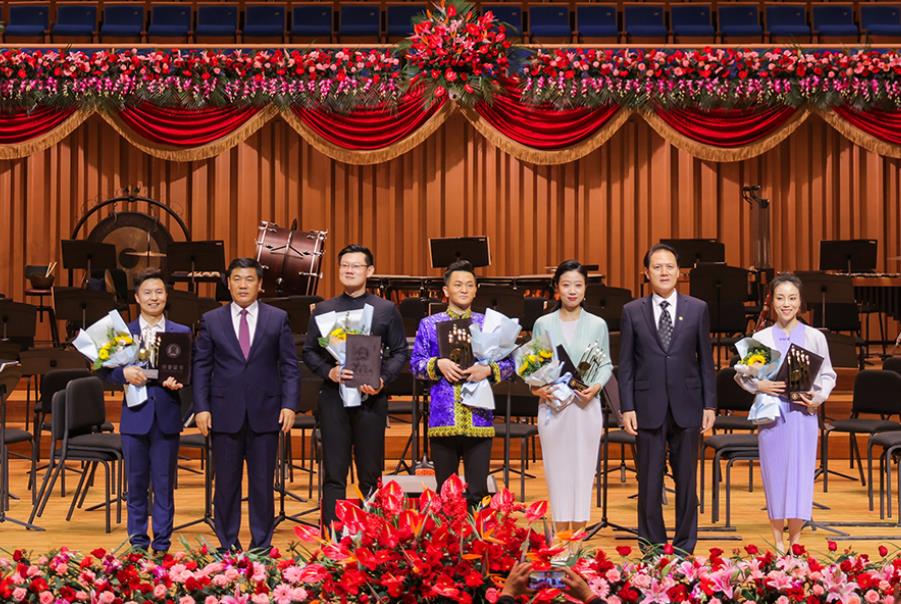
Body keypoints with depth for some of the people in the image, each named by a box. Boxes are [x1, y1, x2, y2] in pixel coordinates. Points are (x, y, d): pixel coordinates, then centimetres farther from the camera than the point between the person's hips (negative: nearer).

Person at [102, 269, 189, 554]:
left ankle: (162, 543, 13)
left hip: (167, 417, 0)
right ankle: (138, 541, 19)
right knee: (136, 483, 8)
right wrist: (125, 373, -19)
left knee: (164, 484, 5)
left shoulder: (182, 333, 5)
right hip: (135, 416, 0)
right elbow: (107, 372, 1)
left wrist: (177, 381, -17)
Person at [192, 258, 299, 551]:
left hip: (264, 414, 0)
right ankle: (227, 547, 15)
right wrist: (201, 407, -5)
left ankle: (261, 546, 13)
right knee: (226, 483, 5)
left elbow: (290, 366, 4)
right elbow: (201, 367, 5)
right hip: (225, 414, 0)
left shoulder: (278, 319, 5)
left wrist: (289, 404, -7)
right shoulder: (211, 321, 6)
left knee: (263, 484, 4)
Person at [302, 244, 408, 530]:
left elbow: (399, 351, 6)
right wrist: (328, 372, -11)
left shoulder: (386, 310, 6)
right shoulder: (323, 309, 10)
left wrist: (383, 380, -12)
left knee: (371, 476, 5)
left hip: (371, 397, -1)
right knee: (334, 475, 1)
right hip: (334, 397, 1)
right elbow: (309, 351, 9)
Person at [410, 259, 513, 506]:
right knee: (444, 493, 8)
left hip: (479, 419, 0)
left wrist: (488, 370, -12)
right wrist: (438, 365, -13)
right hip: (442, 418, 0)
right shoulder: (429, 325, 9)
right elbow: (415, 364, 5)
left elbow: (509, 363, 8)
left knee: (478, 493, -1)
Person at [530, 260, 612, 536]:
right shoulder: (543, 324, 4)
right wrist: (536, 387, -13)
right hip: (553, 406, 0)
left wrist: (597, 385, -12)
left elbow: (606, 364, 6)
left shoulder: (597, 325, 4)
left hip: (586, 406, 0)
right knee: (557, 470, 3)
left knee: (583, 469, 3)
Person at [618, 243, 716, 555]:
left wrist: (709, 405, 1)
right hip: (648, 408, 0)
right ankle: (651, 546, 14)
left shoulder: (698, 309, 5)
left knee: (686, 479, 7)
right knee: (649, 480, 4)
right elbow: (626, 365, 3)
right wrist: (627, 408, -4)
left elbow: (706, 361, 6)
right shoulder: (632, 312, 3)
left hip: (686, 407, 1)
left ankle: (685, 545, 17)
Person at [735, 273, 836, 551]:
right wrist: (759, 385, -13)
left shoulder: (815, 337, 3)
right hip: (771, 414, 0)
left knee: (800, 473, -1)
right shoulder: (761, 338, 3)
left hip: (803, 414, 0)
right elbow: (741, 375, 6)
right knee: (774, 473, 3)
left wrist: (818, 397, -10)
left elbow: (828, 375, 7)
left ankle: (795, 538, 12)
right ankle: (777, 538, 15)